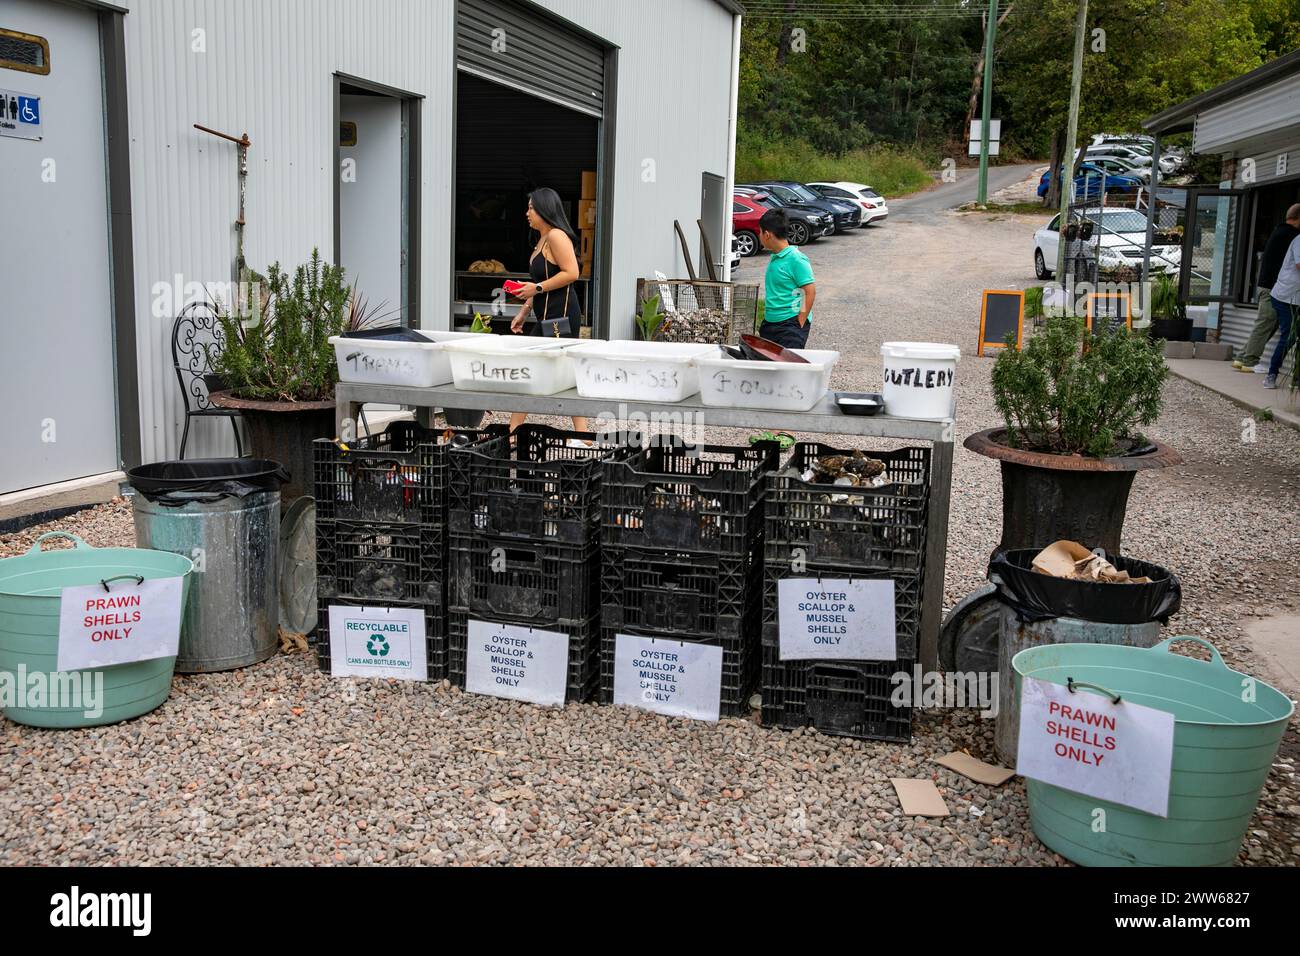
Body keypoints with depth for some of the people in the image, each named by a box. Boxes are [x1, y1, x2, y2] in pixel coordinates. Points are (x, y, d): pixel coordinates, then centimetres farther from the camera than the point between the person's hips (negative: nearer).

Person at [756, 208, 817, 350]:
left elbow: (810, 292, -15)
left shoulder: (796, 260, -14)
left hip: (791, 324, -9)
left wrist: (800, 324, -17)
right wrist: (766, 320, 18)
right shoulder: (774, 257, 12)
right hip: (770, 322, 9)